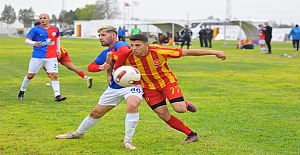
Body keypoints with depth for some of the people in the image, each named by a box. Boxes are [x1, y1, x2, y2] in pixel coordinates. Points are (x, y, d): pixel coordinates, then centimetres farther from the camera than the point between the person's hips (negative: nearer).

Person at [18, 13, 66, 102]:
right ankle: (22, 90, 31)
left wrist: (58, 50, 25)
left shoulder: (55, 29, 7)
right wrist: (34, 43, -28)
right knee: (30, 75, 8)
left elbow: (57, 39, 27)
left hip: (51, 57, 2)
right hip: (37, 57, -2)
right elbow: (27, 40, -7)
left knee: (54, 75, -11)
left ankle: (57, 96, -13)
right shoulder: (35, 29, -4)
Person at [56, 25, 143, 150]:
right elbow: (90, 67, 11)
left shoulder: (120, 45, -19)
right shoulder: (105, 53, 9)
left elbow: (125, 51, -44)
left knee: (132, 106, -37)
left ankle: (128, 141, -28)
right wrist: (101, 67, -9)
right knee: (96, 113, 18)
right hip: (114, 87, 8)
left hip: (131, 84, -8)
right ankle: (78, 133, 41)